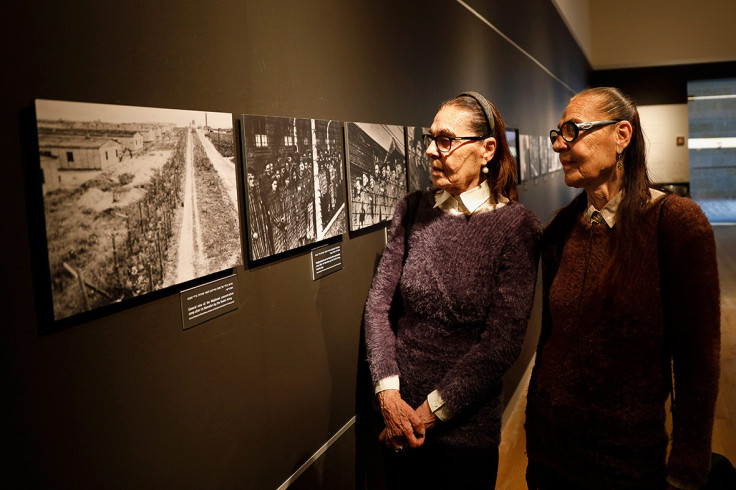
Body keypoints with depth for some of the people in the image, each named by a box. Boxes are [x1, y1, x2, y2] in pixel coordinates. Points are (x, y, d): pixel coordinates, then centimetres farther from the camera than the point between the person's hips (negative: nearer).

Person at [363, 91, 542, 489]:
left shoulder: (515, 226, -12)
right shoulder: (413, 210, -1)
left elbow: (502, 341, -15)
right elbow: (378, 302, -2)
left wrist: (429, 411, -15)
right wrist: (389, 393, -12)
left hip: (467, 423, -3)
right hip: (398, 414, 3)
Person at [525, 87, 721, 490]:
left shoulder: (677, 222, -14)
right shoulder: (560, 230, 0)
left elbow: (698, 363, -12)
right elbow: (549, 337, 6)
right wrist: (534, 441, 9)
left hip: (629, 458, -4)